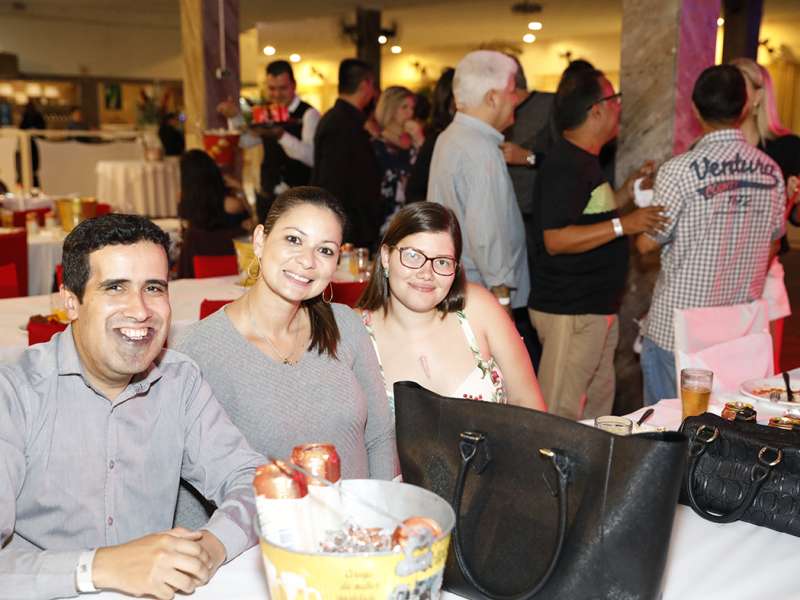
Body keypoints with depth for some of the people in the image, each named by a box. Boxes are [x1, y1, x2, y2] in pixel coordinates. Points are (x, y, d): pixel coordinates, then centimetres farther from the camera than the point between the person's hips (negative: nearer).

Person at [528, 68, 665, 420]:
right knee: (560, 414, -4)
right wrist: (622, 225, -24)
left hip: (597, 307, 11)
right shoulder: (564, 166, -18)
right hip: (569, 310, -11)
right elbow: (556, 239, -25)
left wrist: (631, 190, 13)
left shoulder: (583, 161, 15)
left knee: (598, 403, 18)